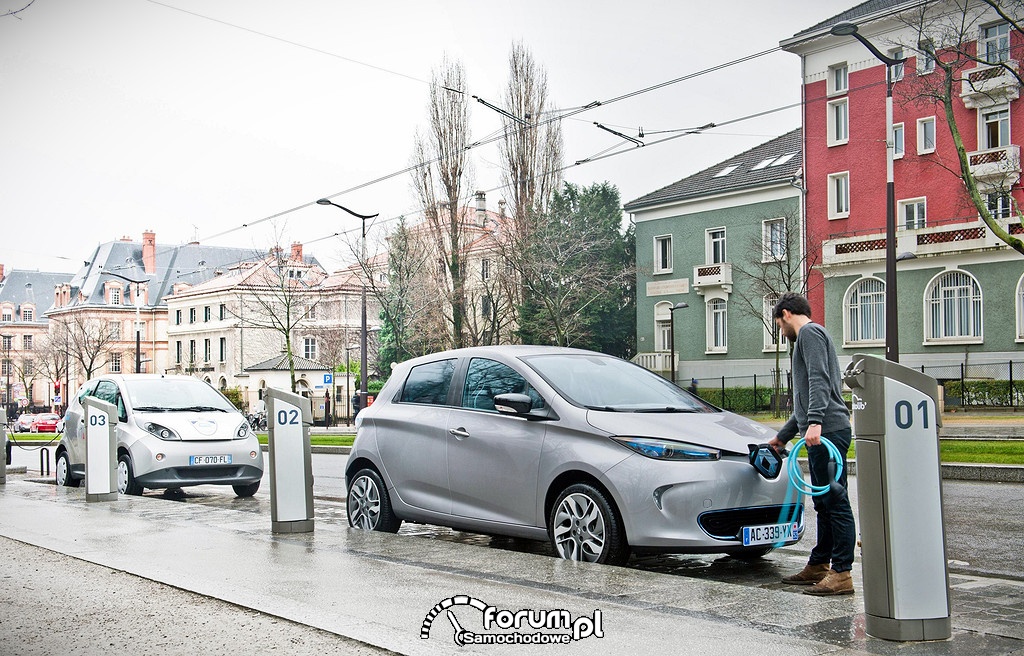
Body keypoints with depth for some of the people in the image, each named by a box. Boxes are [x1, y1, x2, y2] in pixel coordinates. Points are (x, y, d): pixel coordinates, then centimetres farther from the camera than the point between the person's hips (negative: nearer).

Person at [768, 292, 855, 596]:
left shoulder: (810, 332, -2)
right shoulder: (806, 337, 29)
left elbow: (819, 381, -18)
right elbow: (805, 399, 34)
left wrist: (814, 422, -28)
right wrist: (781, 437, 38)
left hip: (828, 431, -11)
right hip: (821, 434, 11)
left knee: (835, 501, -9)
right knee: (824, 502, 14)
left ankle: (842, 573, -8)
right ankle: (819, 565, 22)